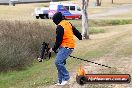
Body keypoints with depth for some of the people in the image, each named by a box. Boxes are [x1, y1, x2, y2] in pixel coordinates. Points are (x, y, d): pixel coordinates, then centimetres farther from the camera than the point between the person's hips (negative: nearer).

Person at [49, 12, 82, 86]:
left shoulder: (60, 27, -15)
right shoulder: (68, 23, 13)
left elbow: (59, 40, -15)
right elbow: (76, 31, 23)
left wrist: (54, 49, -4)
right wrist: (81, 37, 41)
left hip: (66, 47, -10)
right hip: (70, 46, 10)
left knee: (58, 62, -18)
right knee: (61, 62, 9)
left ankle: (66, 77, -12)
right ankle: (61, 81, 10)